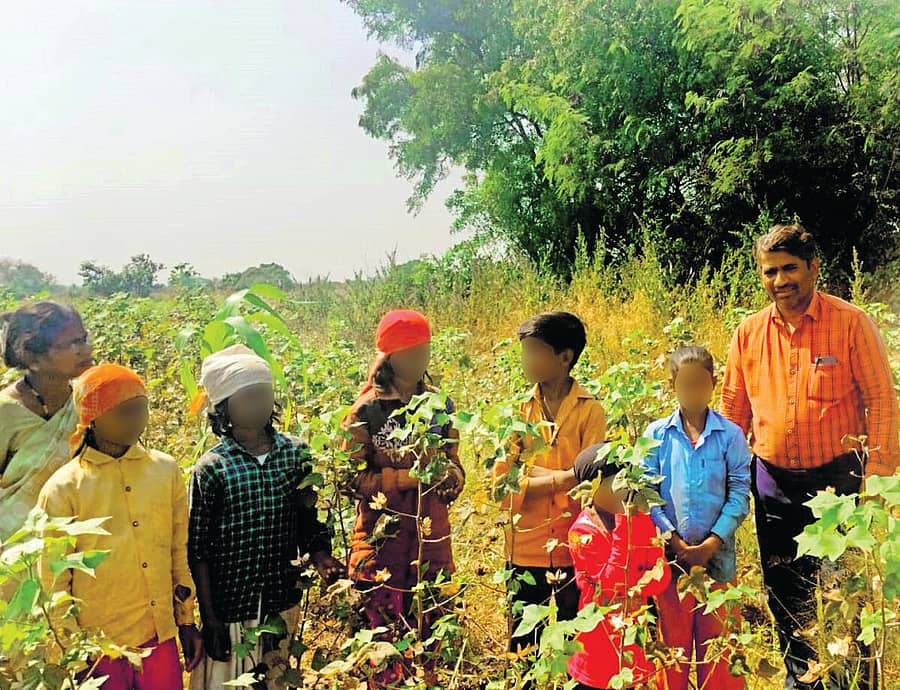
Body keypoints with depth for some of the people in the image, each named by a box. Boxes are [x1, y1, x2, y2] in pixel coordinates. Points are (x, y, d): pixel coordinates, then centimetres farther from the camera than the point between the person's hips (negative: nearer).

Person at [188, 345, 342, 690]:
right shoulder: (210, 468, -12)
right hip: (229, 610, -3)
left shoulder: (298, 453, -3)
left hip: (284, 607, 3)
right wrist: (209, 620, -7)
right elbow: (198, 551, -7)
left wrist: (319, 555, -9)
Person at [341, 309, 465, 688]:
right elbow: (351, 477, -8)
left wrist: (447, 474, -11)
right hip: (383, 540, -4)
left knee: (428, 638, 13)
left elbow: (455, 468, 12)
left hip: (432, 540, 4)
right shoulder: (367, 409, -7)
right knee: (385, 641, 2)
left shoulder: (440, 403, 5)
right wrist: (406, 477, -18)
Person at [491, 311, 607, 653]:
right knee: (524, 650, 13)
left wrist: (530, 472, -12)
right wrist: (563, 478, -15)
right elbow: (503, 484, -5)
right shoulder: (518, 411, 4)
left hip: (574, 551, -2)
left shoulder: (590, 410, -3)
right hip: (525, 551, 2)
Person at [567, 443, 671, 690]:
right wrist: (623, 528, -24)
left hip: (637, 629, 4)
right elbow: (608, 583, -21)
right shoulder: (583, 531, -13)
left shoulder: (641, 519, 1)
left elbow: (661, 574, -3)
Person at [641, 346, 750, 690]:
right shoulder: (656, 434, 0)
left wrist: (712, 542, -12)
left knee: (718, 642, 10)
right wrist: (674, 540, -11)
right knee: (672, 639, 13)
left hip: (718, 555, 0)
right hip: (670, 555, 1)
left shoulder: (730, 435, -2)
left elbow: (739, 493, -4)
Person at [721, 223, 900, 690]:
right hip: (774, 482, 4)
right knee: (784, 593, 16)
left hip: (838, 477, -3)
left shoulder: (851, 323, -8)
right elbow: (734, 410, 10)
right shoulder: (749, 333, 2)